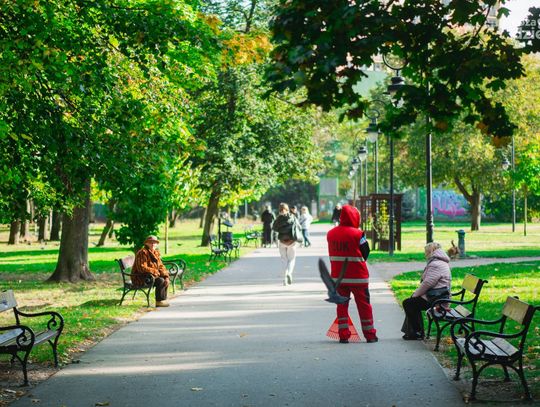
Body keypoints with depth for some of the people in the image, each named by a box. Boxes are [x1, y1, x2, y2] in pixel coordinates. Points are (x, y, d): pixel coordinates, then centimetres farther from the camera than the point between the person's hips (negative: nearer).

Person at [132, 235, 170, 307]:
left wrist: (166, 276, -5)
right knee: (160, 281, -23)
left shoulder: (156, 253, 11)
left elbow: (161, 266, 11)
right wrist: (155, 272, -18)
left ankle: (163, 300, 5)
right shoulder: (142, 253, -18)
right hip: (139, 278, -9)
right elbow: (142, 268, -26)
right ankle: (159, 301, -15)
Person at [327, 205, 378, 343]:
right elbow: (365, 253, -6)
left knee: (342, 304, 11)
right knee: (364, 304, 7)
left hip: (338, 276, 4)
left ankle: (343, 335, 7)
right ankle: (370, 334, 13)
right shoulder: (357, 234, -15)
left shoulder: (331, 233, 1)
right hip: (358, 277, -4)